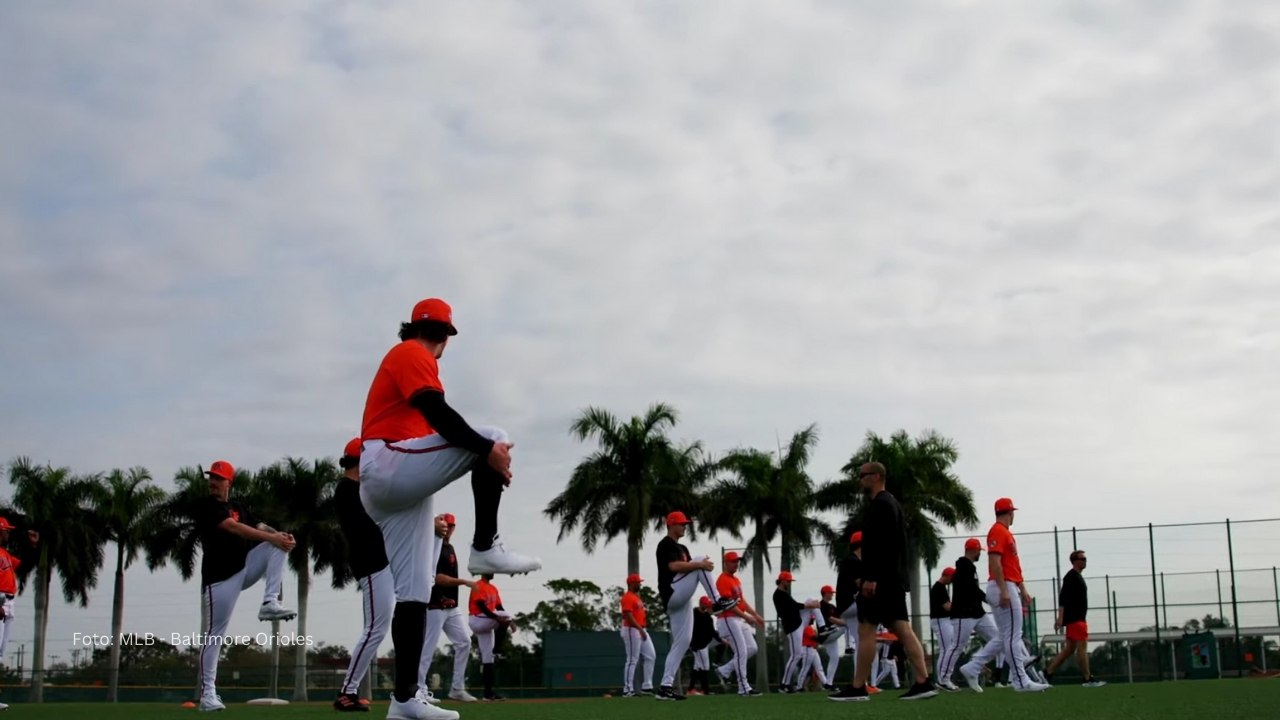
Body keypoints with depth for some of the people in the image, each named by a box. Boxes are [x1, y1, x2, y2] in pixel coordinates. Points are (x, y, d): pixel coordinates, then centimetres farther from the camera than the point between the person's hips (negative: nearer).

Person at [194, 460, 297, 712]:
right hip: (220, 576, -6)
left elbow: (259, 526, 7)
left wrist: (280, 535, -16)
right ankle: (208, 692, 1)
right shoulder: (206, 506, -5)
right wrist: (272, 537, -26)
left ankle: (269, 603, -16)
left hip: (246, 567, 6)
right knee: (213, 634, -6)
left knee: (279, 544, -8)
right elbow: (234, 527, -18)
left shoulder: (239, 508, 18)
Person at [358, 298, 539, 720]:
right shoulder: (412, 354, -1)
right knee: (491, 438, -17)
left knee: (414, 591, 3)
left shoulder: (401, 359, 30)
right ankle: (486, 548, -19)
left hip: (384, 488, 10)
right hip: (388, 466, -10)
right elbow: (436, 414, -17)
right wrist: (487, 450, -22)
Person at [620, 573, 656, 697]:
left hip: (641, 630, 10)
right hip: (632, 630, -10)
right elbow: (628, 616, -22)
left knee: (651, 656, 9)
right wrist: (640, 630, -25)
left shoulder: (637, 597, 19)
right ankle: (628, 690, -5)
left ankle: (646, 687, 12)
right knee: (632, 660, -8)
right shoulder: (628, 597, -13)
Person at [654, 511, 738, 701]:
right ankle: (717, 601, -13)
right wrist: (700, 564, -24)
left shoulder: (682, 548, 26)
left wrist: (704, 566, -7)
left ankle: (666, 686, 2)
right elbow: (674, 566, -22)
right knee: (700, 559, -15)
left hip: (681, 601, 9)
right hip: (672, 594, -9)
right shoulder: (665, 545, -5)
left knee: (682, 641, 3)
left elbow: (691, 569, 14)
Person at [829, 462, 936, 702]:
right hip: (893, 577, 10)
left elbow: (880, 544, -21)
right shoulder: (891, 502, 21)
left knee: (866, 629, -7)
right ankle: (923, 682, -3)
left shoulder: (880, 504, -11)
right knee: (901, 628, 4)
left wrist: (871, 578, -24)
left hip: (879, 578, -10)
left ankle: (858, 688, -6)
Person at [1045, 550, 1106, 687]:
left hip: (1078, 618, 10)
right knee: (1082, 646, -10)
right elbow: (1063, 597, -18)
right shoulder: (1071, 576, -10)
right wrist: (1060, 617, -25)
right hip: (1074, 618, -10)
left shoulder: (1078, 576, 20)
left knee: (1070, 649, 8)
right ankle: (1088, 679, -9)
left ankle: (1048, 673, 8)